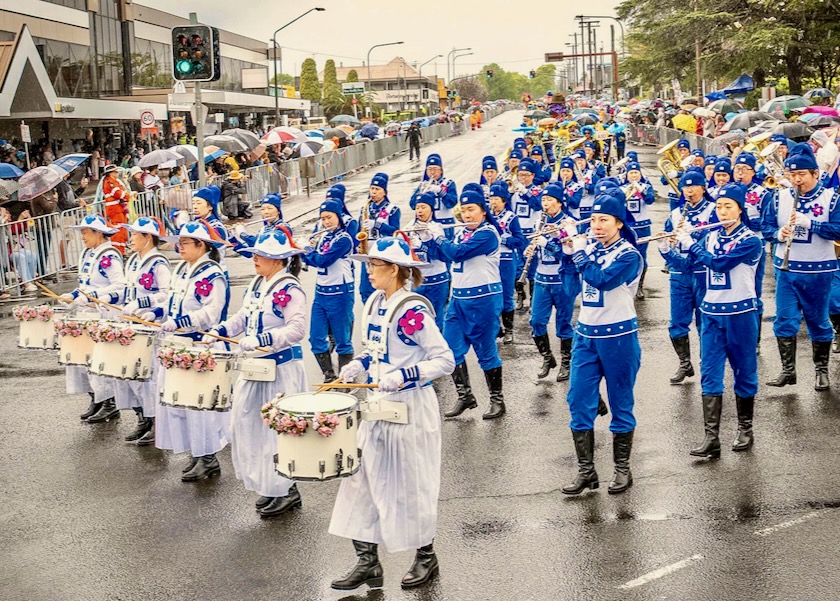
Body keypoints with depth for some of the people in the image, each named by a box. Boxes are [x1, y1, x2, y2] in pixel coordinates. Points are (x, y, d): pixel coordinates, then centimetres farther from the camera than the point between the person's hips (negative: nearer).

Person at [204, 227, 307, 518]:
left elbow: (297, 329, -27)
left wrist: (261, 340, -32)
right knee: (246, 422, 12)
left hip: (282, 369, -9)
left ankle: (287, 491, 12)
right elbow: (243, 317, 19)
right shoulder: (257, 284, 10)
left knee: (278, 428, -3)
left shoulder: (289, 289, -17)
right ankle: (270, 485, 24)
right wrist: (218, 331, 5)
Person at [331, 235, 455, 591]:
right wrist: (356, 366, 3)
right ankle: (368, 562, 16)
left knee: (410, 485, 5)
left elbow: (445, 361, -19)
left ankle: (426, 558, 25)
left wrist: (403, 376, -27)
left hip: (410, 408, -8)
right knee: (362, 480, 7)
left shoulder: (413, 311, -19)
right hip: (378, 406, 8)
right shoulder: (375, 303, 5)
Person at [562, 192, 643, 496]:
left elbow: (600, 279, -25)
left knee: (621, 404, 5)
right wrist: (568, 242, -7)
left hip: (618, 336, -6)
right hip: (586, 334, 6)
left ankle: (622, 469, 17)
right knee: (578, 402, 2)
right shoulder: (589, 248, 8)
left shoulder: (628, 255, -11)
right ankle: (586, 470, 10)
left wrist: (578, 250, -19)